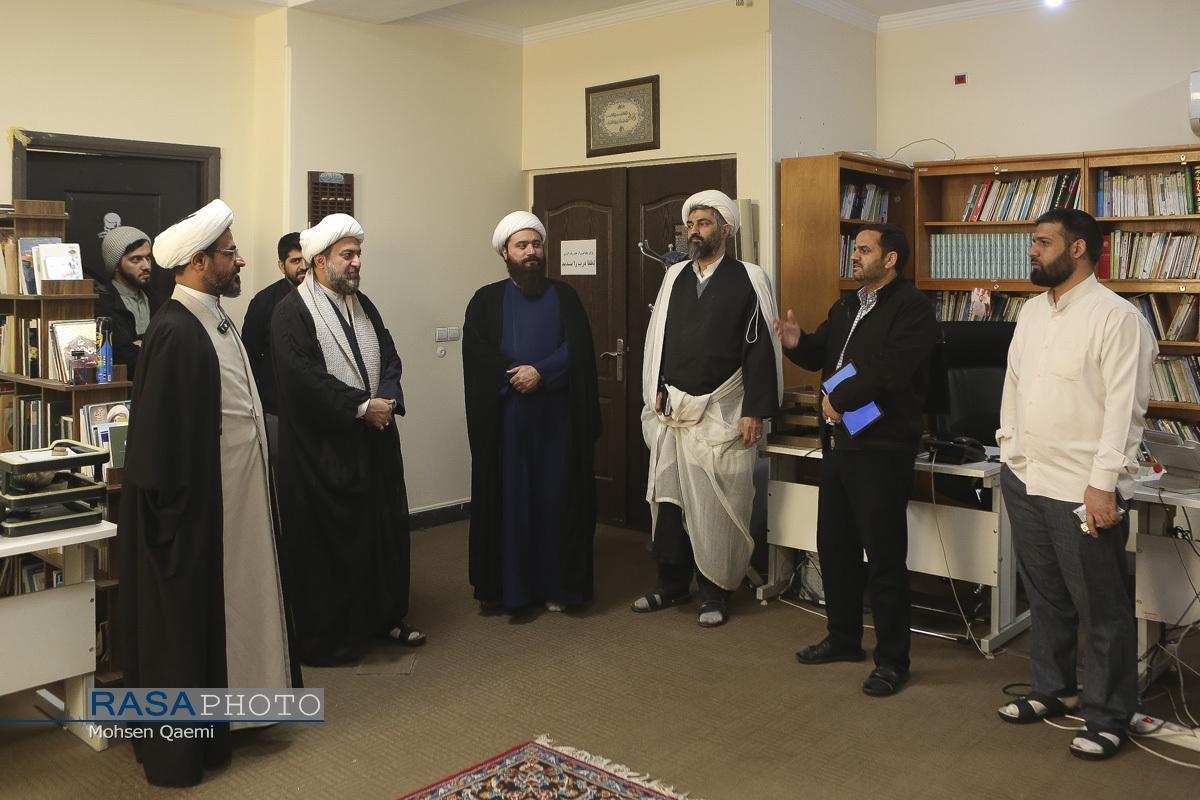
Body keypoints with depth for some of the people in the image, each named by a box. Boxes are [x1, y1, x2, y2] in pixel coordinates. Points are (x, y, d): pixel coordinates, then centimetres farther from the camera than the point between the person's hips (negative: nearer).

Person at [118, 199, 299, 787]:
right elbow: (161, 436, -23)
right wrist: (179, 509, -19)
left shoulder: (215, 320, 8)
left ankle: (218, 713, 36)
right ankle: (180, 748, 21)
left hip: (235, 497, 10)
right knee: (186, 623, 5)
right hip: (196, 504, -9)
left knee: (227, 606, 20)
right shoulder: (175, 332, -22)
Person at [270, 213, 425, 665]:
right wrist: (361, 407, -17)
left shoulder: (362, 306, 13)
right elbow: (304, 378, -19)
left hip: (375, 441, 7)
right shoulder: (292, 312, -10)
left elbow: (389, 358, 10)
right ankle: (326, 636, 15)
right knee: (328, 539, 1)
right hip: (322, 447, -7)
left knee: (384, 528, 13)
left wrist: (387, 400, -9)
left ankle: (386, 615, 29)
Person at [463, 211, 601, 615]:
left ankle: (557, 583, 14)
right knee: (506, 499, 3)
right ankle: (503, 585, 12)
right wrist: (516, 375, -16)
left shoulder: (564, 296, 10)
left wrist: (540, 373, -16)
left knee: (557, 498, 3)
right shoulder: (486, 300, 8)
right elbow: (476, 351, -4)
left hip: (557, 415, 1)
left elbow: (577, 347, -3)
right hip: (503, 417, 0)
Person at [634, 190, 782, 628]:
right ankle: (672, 584, 26)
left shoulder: (749, 279, -3)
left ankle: (715, 592, 18)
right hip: (672, 410, 5)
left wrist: (755, 411, -11)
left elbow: (761, 349, -7)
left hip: (722, 414, -4)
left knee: (717, 507, 3)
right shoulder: (674, 276, 10)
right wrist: (656, 391, 7)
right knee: (667, 499, 11)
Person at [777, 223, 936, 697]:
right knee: (835, 546, 16)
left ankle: (892, 659, 11)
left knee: (884, 556, -1)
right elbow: (820, 355, 21)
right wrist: (798, 343, -2)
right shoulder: (845, 308, 17)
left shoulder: (911, 307, -10)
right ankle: (844, 638, 32)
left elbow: (889, 370, -22)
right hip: (838, 443, 9)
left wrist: (838, 400, -13)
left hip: (882, 448, -9)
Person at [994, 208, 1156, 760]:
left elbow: (1124, 408, -17)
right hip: (1024, 478, 8)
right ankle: (1052, 690, 36)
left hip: (1082, 489, -7)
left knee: (1101, 610, 6)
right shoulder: (1032, 310, 11)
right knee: (1045, 597, 20)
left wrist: (1103, 484, -20)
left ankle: (1107, 718, 20)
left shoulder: (1116, 317, -13)